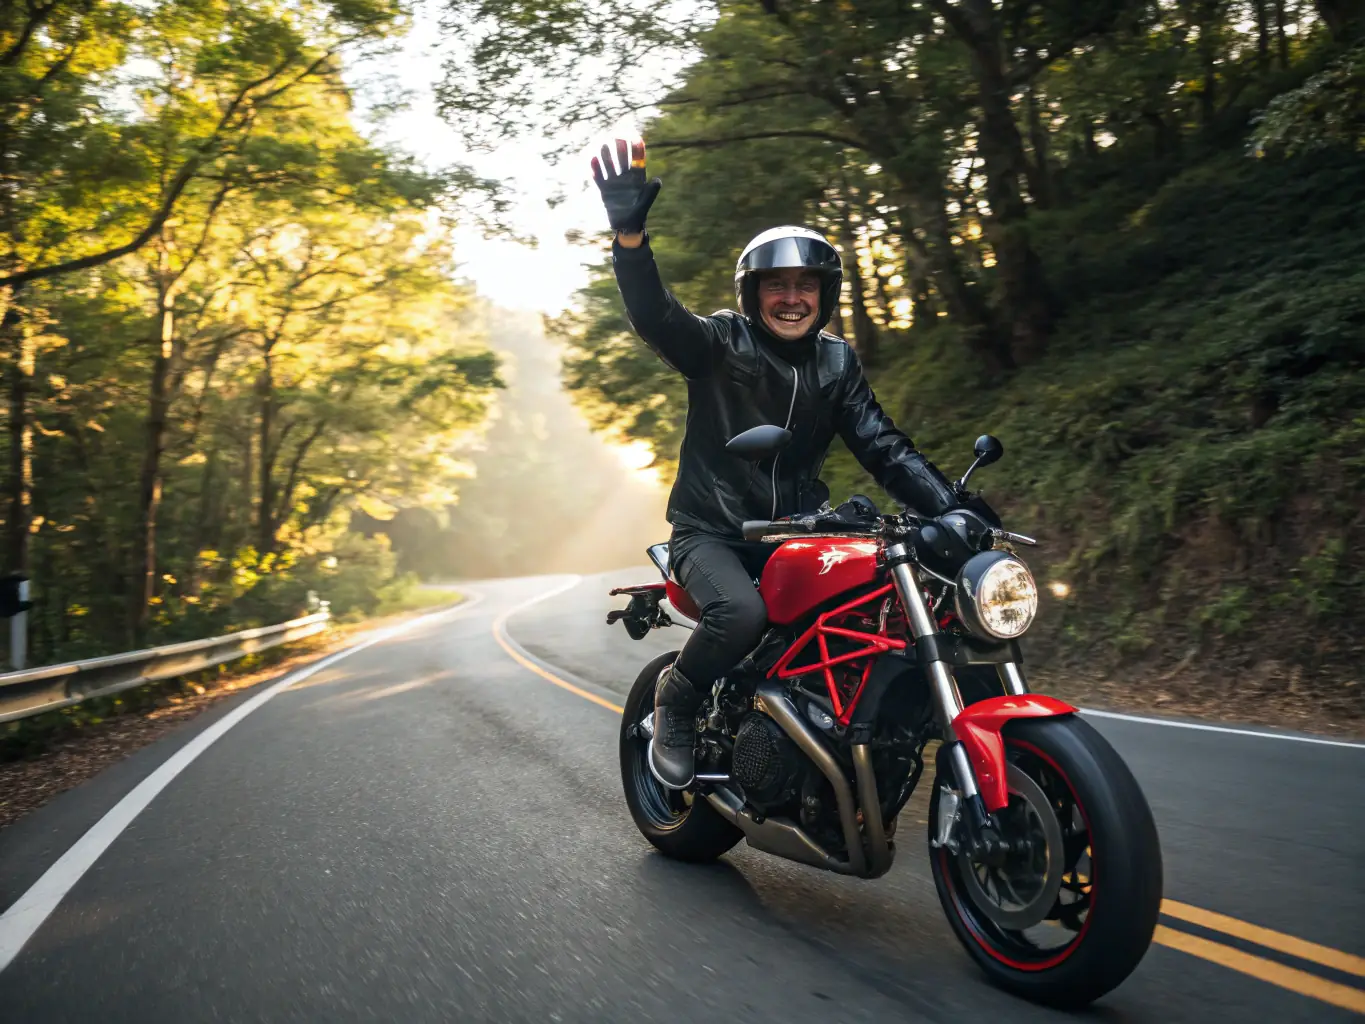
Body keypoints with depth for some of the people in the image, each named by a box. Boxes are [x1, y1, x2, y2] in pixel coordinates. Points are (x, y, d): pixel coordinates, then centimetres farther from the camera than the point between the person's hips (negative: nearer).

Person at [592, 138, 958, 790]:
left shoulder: (837, 362, 8)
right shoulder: (720, 343, -6)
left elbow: (883, 447, 3)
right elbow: (654, 316, -25)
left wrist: (951, 506, -12)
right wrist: (629, 234, -43)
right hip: (712, 533, -4)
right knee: (741, 613, -33)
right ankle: (675, 700, -2)